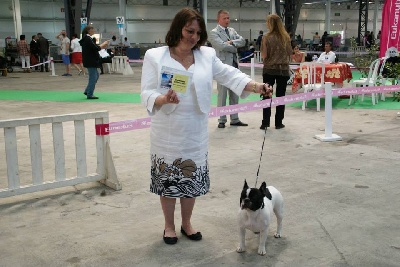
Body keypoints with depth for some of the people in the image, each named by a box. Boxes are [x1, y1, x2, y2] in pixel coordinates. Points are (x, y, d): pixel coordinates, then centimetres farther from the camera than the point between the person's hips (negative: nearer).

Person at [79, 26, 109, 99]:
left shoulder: (86, 38, 14)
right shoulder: (88, 39, -17)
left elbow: (93, 48, 16)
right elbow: (96, 48, -22)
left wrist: (102, 46, 8)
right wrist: (103, 44, -7)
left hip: (90, 61, 10)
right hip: (90, 61, -10)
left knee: (96, 76, 18)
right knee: (93, 77, -4)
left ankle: (87, 91, 23)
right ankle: (89, 95, 3)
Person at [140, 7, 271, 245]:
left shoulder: (207, 55, 4)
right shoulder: (155, 56, -6)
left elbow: (230, 75, 1)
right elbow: (146, 94, -9)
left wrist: (256, 86, -14)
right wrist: (164, 99, -30)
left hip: (195, 131, 3)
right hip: (167, 132, -3)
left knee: (192, 179, 12)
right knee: (168, 180, 8)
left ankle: (186, 223, 32)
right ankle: (169, 226, 28)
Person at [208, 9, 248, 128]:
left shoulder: (232, 30, 17)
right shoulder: (214, 33, -4)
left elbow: (242, 41, 4)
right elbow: (222, 45, -19)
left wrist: (232, 42, -12)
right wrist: (234, 47, -5)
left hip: (234, 65, 7)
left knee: (235, 94, 10)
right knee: (222, 95, -2)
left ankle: (234, 119, 18)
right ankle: (222, 120, 6)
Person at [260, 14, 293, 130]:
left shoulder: (267, 37, -10)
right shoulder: (286, 37, -2)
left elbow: (264, 55, -11)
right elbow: (290, 53, 5)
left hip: (269, 69, -2)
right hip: (283, 69, 2)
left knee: (267, 95, 6)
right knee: (280, 96, 7)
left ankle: (265, 123, 5)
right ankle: (278, 123, 10)